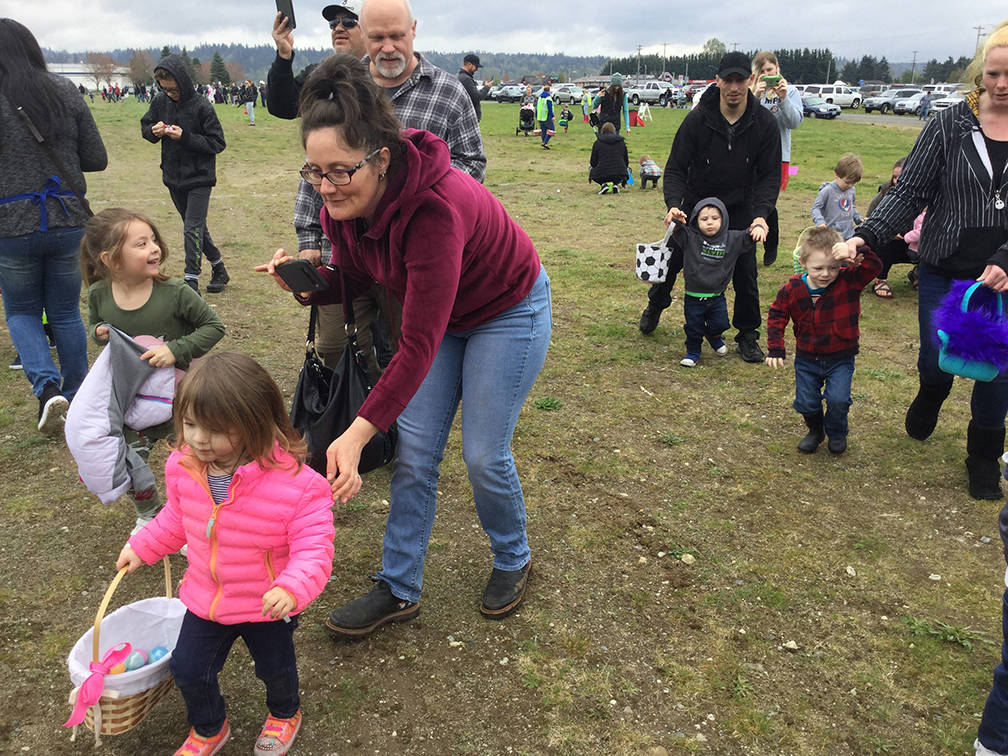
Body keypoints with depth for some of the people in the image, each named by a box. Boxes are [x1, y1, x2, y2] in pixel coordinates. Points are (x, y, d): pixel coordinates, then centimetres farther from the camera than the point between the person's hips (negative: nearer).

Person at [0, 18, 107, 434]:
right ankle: (77, 397, 22)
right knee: (66, 312, 15)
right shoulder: (66, 92, 0)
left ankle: (47, 387, -4)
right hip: (69, 222, 3)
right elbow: (97, 160, 2)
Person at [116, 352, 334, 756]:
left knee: (275, 669, 20)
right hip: (204, 599, 4)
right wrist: (142, 547, 13)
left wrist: (293, 587, -44)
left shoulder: (296, 482, -33)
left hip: (268, 606, -4)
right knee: (188, 669, 16)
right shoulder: (183, 467, -13)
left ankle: (284, 713, 56)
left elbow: (313, 547, -29)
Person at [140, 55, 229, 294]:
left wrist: (185, 137, -22)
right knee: (196, 227, 15)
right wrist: (154, 131, -10)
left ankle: (191, 282, -7)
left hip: (199, 178, -6)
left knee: (192, 229, -11)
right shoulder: (160, 101, 1)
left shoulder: (201, 107, -14)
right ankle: (219, 270, 29)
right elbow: (145, 126, 13)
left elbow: (218, 143, -13)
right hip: (173, 178, 6)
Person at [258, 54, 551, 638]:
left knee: (484, 456, -1)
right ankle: (400, 590, 17)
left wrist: (357, 435, -44)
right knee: (414, 452, 3)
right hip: (442, 313, 7)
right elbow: (355, 278, 1)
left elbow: (419, 346, -39)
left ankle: (513, 561, 29)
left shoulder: (435, 208, -39)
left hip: (510, 310, -6)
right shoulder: (346, 201, -17)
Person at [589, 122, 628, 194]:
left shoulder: (597, 142, 2)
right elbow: (626, 161, 16)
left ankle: (603, 184, 3)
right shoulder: (621, 142, 11)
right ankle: (616, 183, 7)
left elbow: (593, 163, 3)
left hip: (602, 175, -2)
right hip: (620, 175, 2)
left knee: (592, 171, 31)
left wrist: (591, 163, 30)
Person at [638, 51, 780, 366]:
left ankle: (747, 335, 14)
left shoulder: (764, 123, -14)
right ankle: (655, 306, 38)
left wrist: (761, 216, -26)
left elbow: (770, 175, -10)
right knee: (673, 259, 9)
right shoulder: (697, 118, -18)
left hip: (739, 208, 0)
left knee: (745, 271, -3)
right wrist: (673, 205, -31)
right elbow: (675, 167, -14)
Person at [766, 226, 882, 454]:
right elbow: (776, 315, 1)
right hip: (807, 358, 2)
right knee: (806, 403, 6)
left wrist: (859, 251, -47)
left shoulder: (849, 280, -14)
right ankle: (815, 431, 40)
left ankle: (837, 433, 19)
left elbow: (875, 266, -28)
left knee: (838, 399, -14)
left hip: (840, 358, -2)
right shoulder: (792, 289, -10)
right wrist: (775, 348, -4)